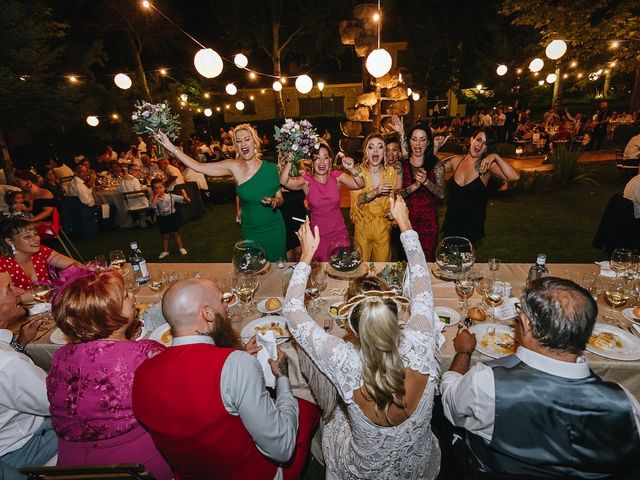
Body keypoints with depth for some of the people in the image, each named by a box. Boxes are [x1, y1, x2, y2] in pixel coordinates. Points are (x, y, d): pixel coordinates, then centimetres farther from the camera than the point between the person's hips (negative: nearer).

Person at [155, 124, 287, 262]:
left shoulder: (270, 168, -9)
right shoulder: (234, 167, -7)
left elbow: (281, 199, 0)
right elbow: (198, 167, -10)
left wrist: (274, 202, -22)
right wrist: (171, 147, -15)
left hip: (272, 229, -1)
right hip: (250, 230, 1)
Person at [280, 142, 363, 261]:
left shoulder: (337, 176, -5)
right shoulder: (306, 180, -10)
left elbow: (360, 184, -14)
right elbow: (284, 181, -25)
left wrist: (352, 169, -30)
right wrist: (289, 162, -37)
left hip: (339, 232, 2)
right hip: (318, 234, -1)